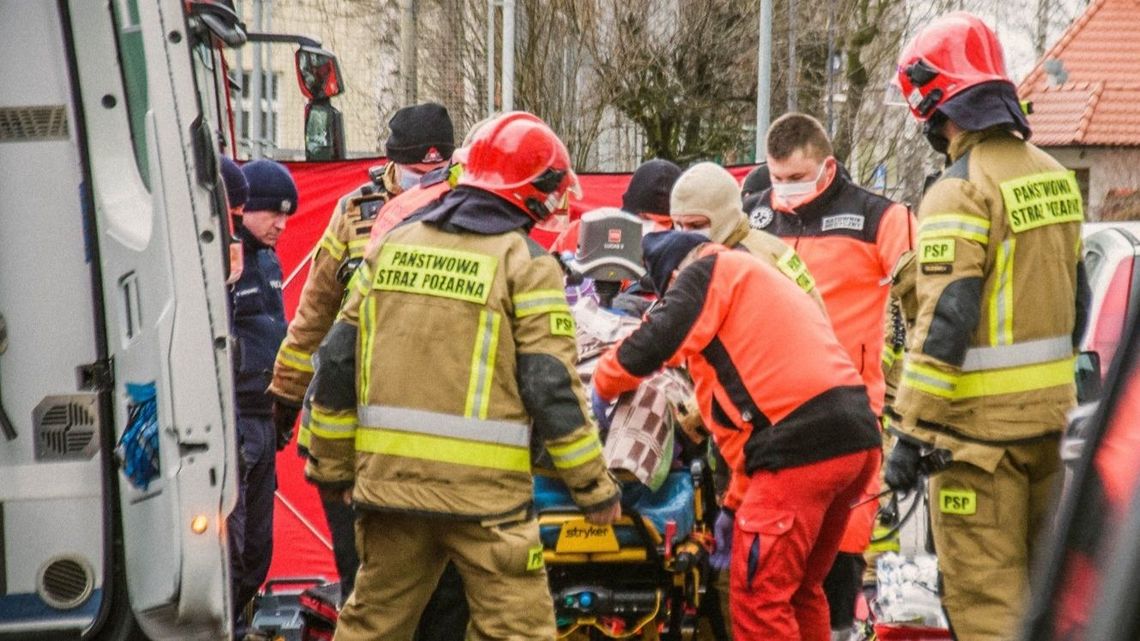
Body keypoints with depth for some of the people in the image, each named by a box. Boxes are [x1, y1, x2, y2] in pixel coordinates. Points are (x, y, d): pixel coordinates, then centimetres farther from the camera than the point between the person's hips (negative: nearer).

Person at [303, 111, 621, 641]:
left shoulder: (392, 246, 11)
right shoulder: (525, 264, -5)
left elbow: (339, 363, 11)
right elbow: (553, 388, -9)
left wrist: (331, 466, 19)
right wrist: (594, 486, 0)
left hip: (389, 477, 5)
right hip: (482, 491, -5)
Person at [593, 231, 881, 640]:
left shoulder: (708, 272, 7)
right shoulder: (762, 283, 34)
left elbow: (657, 341, -6)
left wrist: (602, 384, 15)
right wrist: (736, 503, 31)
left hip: (804, 444, -9)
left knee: (760, 599, -5)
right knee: (800, 591, 19)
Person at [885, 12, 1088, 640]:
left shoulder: (960, 192, -16)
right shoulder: (1053, 175, 10)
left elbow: (943, 325, -21)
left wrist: (910, 430, -18)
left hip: (983, 420, -8)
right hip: (1051, 407, 8)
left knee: (983, 588, -3)